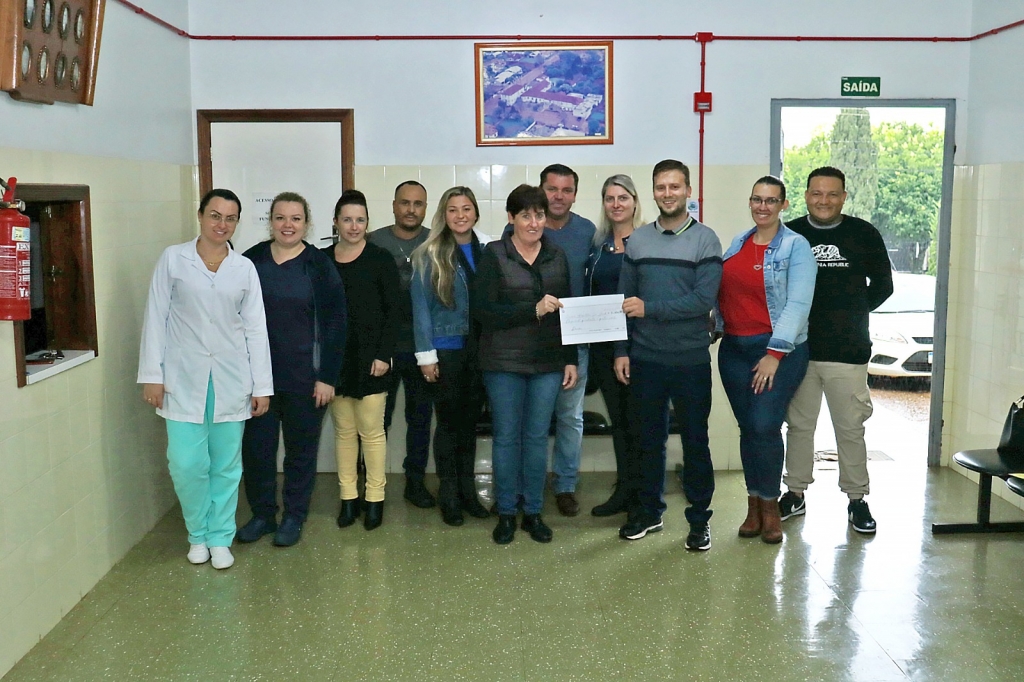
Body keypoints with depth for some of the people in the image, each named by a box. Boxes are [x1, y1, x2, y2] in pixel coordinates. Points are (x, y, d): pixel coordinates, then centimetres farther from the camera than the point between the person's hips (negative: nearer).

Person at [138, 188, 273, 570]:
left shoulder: (245, 268, 5)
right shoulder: (173, 259, 1)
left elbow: (255, 329, 5)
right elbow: (156, 318, 0)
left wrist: (262, 386, 2)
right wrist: (152, 375, -5)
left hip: (231, 380, 2)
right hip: (184, 379, -1)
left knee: (226, 465, 6)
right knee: (187, 464, -3)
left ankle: (220, 538, 22)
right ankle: (198, 534, 20)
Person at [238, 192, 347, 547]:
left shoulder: (320, 266, -4)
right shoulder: (250, 261, 3)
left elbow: (335, 324, -5)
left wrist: (327, 376, -9)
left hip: (305, 377, -2)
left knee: (301, 448, 8)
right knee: (256, 446, 6)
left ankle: (294, 517, 23)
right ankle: (262, 514, 24)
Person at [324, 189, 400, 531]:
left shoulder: (380, 259, -1)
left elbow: (392, 311, -3)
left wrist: (383, 355, -10)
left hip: (369, 358, -3)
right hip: (335, 357, 3)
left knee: (371, 429, -1)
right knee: (344, 429, 8)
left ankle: (375, 498, 10)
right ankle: (348, 497, 17)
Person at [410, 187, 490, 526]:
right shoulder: (430, 255, -6)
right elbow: (421, 306, -7)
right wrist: (426, 355, -11)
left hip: (480, 348, 3)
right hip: (446, 350, -3)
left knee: (470, 421, 12)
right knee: (449, 422, 5)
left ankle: (467, 490, 24)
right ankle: (448, 495, 18)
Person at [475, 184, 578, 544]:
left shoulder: (556, 256, 9)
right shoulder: (494, 254, -3)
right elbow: (483, 310, -12)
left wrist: (571, 359, 8)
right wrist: (533, 310, -20)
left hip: (548, 362, 3)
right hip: (504, 362, -3)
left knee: (537, 436, 8)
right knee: (506, 436, 4)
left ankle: (533, 512, 20)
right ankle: (506, 513, 18)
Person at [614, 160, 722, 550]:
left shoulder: (705, 240, -4)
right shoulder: (638, 240, 6)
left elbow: (704, 299, -15)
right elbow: (625, 299, 8)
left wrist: (649, 309, -17)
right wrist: (621, 350, 3)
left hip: (691, 359, -3)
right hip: (644, 358, 3)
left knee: (695, 440, 6)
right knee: (649, 437, 13)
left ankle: (699, 518, 18)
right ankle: (648, 511, 26)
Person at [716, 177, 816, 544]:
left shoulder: (796, 247, -5)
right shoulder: (737, 244, 12)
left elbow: (798, 304, -12)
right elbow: (723, 292, 14)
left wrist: (775, 353, -17)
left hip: (779, 349, -5)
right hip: (734, 349, 5)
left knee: (764, 425, -11)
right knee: (747, 428, 8)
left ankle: (770, 504, 8)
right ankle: (754, 505, 20)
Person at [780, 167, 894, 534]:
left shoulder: (864, 234, 2)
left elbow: (882, 285, 9)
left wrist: (851, 313, 4)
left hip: (848, 352, -1)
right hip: (798, 349, 1)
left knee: (850, 428, 5)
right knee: (798, 425, 11)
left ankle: (857, 500, 17)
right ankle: (796, 493, 23)